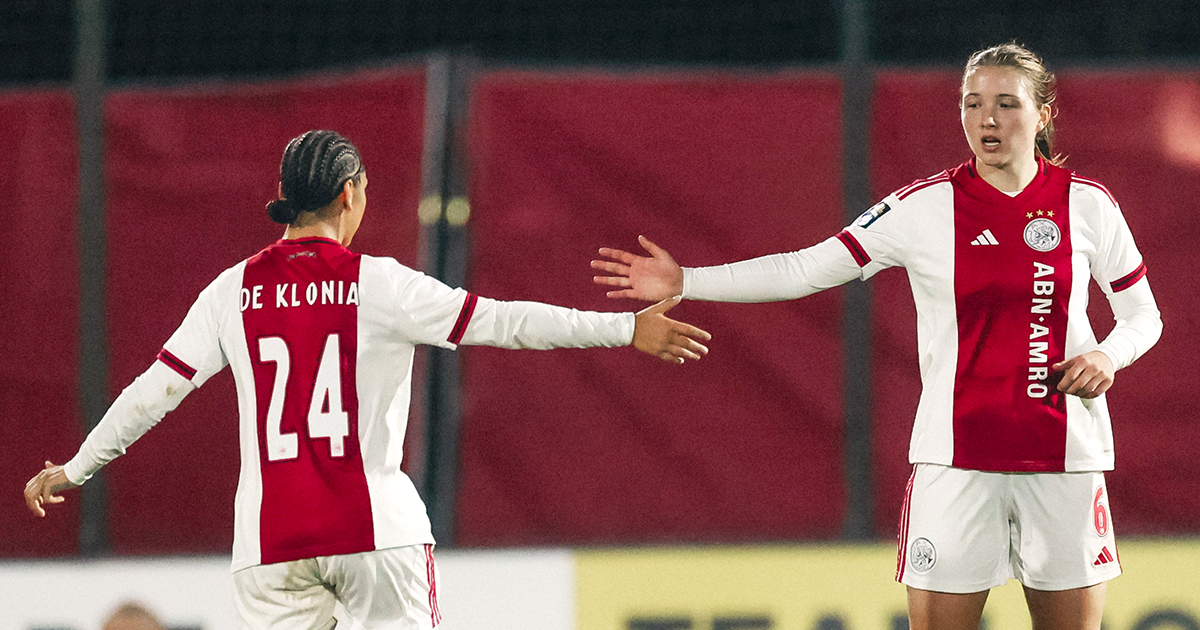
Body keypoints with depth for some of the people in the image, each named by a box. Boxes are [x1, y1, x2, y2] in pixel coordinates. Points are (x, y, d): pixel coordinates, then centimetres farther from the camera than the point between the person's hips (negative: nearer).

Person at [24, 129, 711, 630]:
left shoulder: (236, 290, 5)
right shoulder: (378, 285, -3)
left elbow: (157, 388, 7)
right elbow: (503, 321, -5)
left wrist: (73, 470, 19)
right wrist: (629, 329, -2)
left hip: (272, 539, 2)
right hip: (376, 531, -2)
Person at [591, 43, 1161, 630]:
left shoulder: (1087, 203, 1)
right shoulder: (926, 206, -2)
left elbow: (1143, 316, 12)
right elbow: (806, 269, -2)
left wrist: (1108, 355, -11)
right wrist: (685, 283, -8)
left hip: (1063, 457, 1)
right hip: (956, 459, -1)